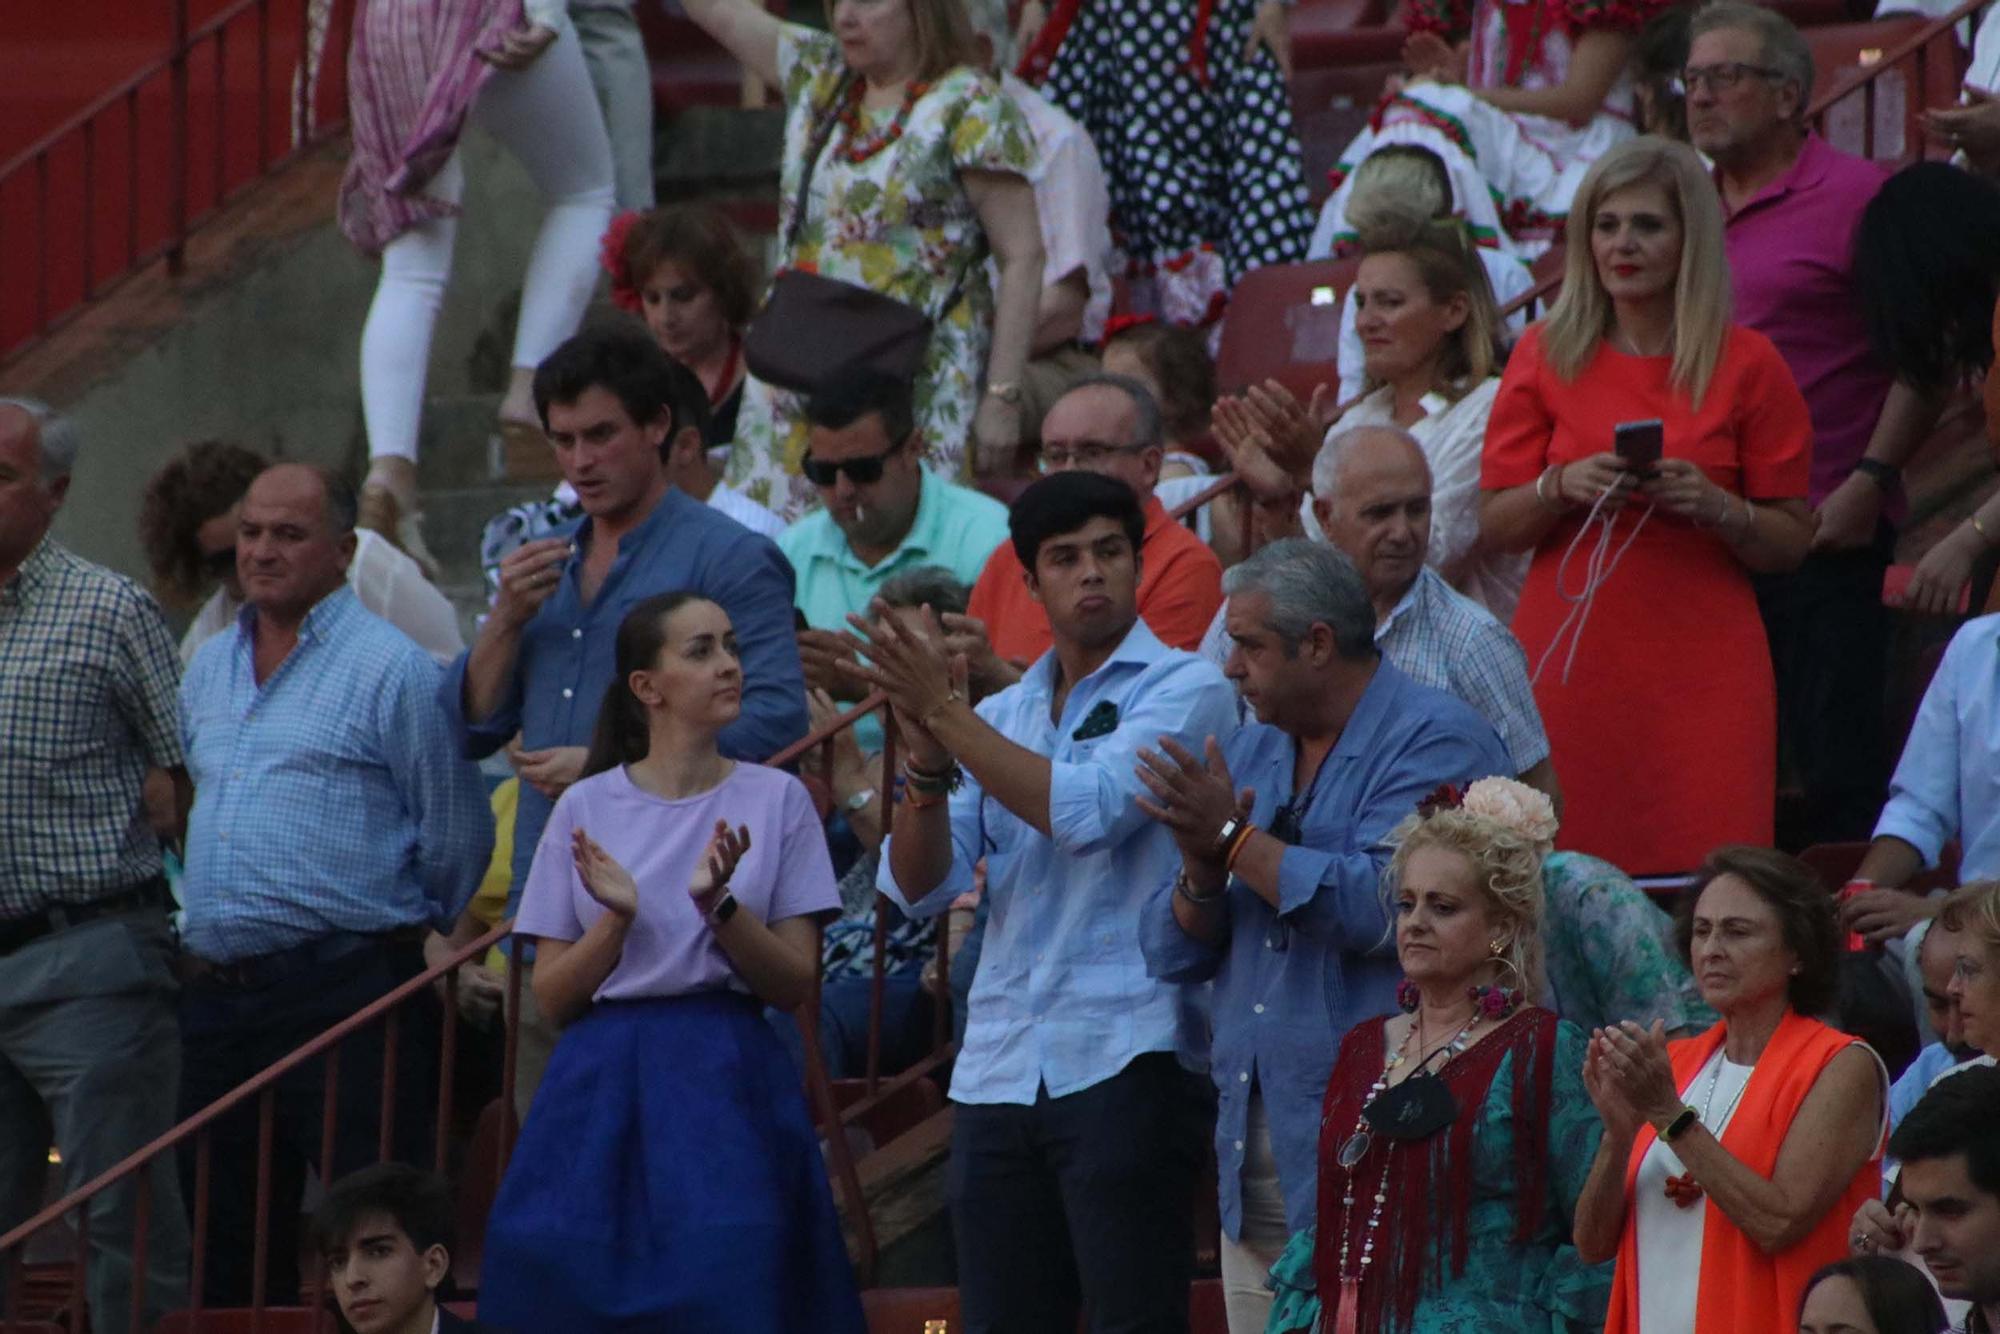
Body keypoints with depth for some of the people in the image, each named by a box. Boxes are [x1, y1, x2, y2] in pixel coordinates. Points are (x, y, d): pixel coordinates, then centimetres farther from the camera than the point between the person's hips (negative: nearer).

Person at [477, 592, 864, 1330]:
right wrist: (617, 918, -12)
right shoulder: (586, 809, 7)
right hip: (604, 1086, 1)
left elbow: (795, 984, 1)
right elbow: (552, 997, 5)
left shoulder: (776, 799, 5)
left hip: (727, 1086, -1)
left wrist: (720, 907, -15)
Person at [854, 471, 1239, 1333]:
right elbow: (920, 888, 9)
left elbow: (1089, 811, -16)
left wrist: (947, 715, -12)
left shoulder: (1184, 690, 0)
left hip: (1124, 1059, -6)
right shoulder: (1001, 716, 17)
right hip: (997, 1069, 6)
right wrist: (927, 761, -9)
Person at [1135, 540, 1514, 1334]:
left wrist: (1235, 838, -13)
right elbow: (1174, 953, 16)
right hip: (1255, 1138, 7)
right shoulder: (1251, 749, 18)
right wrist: (1201, 866, -6)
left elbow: (1379, 908, -21)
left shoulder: (1437, 744, -6)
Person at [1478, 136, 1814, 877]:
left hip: (1701, 665, -1)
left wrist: (1715, 507, -13)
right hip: (1572, 656, 1)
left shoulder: (1746, 364, 4)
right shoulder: (1546, 356, 8)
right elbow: (1494, 525, 8)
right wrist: (1562, 488, -10)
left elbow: (1791, 542, 5)